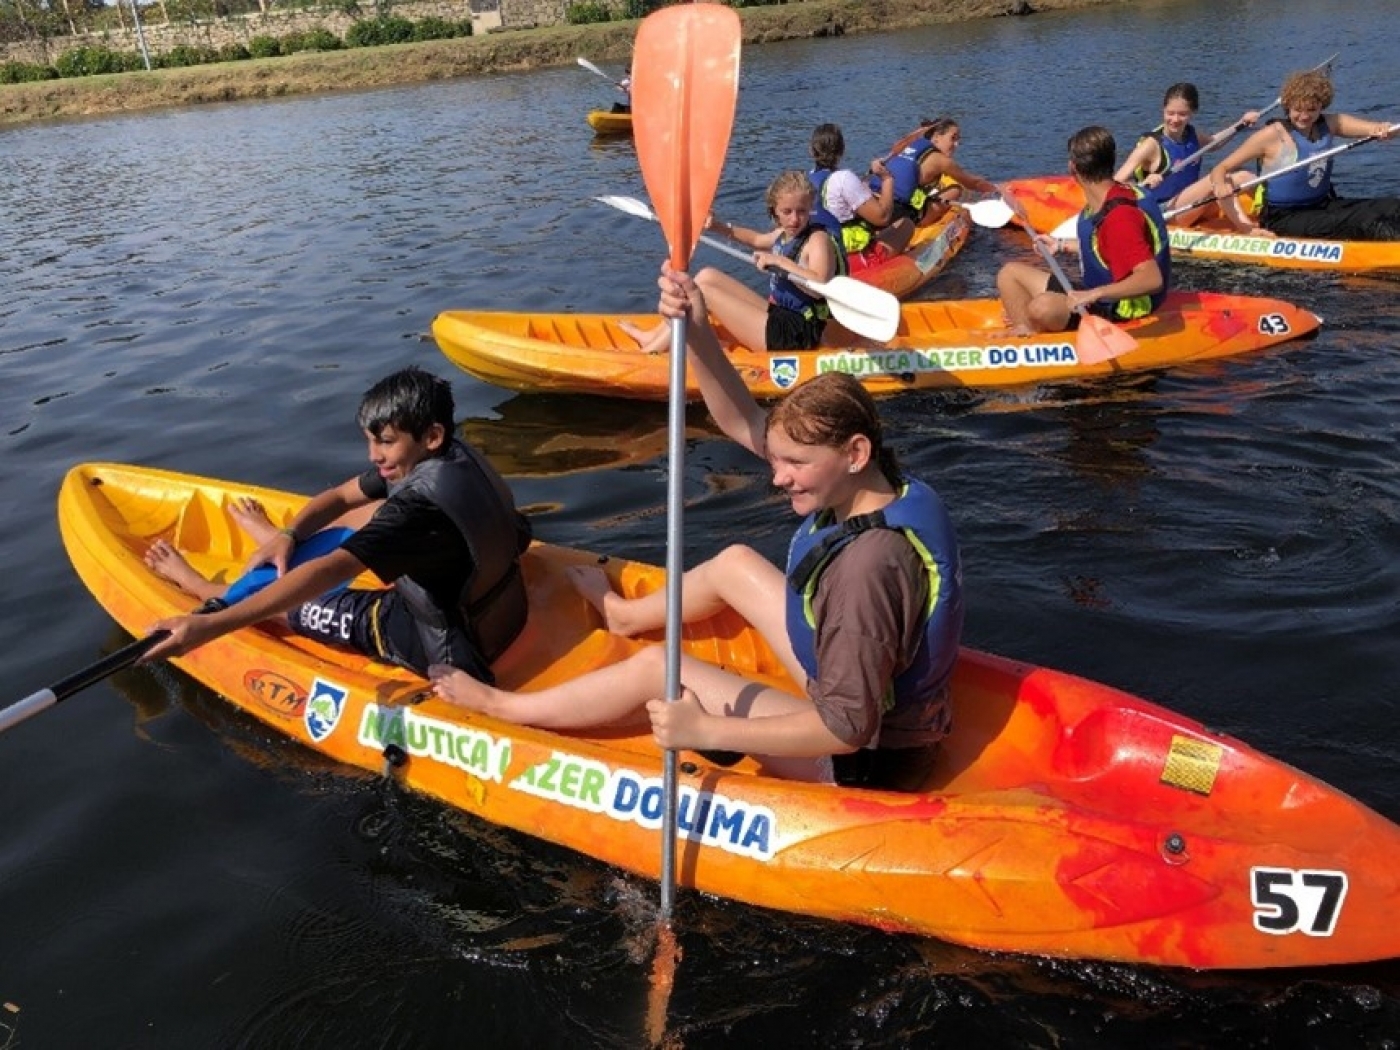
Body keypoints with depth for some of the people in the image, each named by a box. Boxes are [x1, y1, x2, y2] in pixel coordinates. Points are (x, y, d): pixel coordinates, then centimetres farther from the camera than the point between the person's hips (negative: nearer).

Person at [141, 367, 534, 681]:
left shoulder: (421, 503, -32)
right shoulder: (453, 454, -4)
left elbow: (328, 572, -39)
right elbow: (341, 496, 6)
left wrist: (210, 625, -41)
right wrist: (288, 534, -9)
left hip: (454, 648, -8)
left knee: (296, 604, 4)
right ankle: (282, 542, 48)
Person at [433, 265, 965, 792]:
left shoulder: (868, 566, -35)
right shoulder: (867, 481, -8)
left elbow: (849, 728, -32)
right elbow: (742, 422, -5)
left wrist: (705, 731, -29)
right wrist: (697, 333, -20)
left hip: (867, 757, -8)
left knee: (655, 667, -4)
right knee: (734, 563, 15)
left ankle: (502, 706, 19)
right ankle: (623, 615, 45)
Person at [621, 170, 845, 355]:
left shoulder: (818, 240, -15)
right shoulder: (783, 234, 11)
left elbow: (820, 286, -33)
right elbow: (757, 240, 33)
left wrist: (780, 261, -31)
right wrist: (720, 227, 21)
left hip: (795, 334, -10)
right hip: (777, 316, 10)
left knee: (703, 290, -13)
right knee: (707, 275, 10)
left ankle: (651, 351, -7)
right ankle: (656, 337, 9)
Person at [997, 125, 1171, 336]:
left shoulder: (1119, 216, -26)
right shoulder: (1103, 199, 2)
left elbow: (1152, 279, -34)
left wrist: (1095, 294, -39)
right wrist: (1061, 244, 27)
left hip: (1118, 310, -10)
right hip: (1095, 293, 10)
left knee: (1043, 307, -36)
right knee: (1010, 273, 9)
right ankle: (1025, 332, -6)